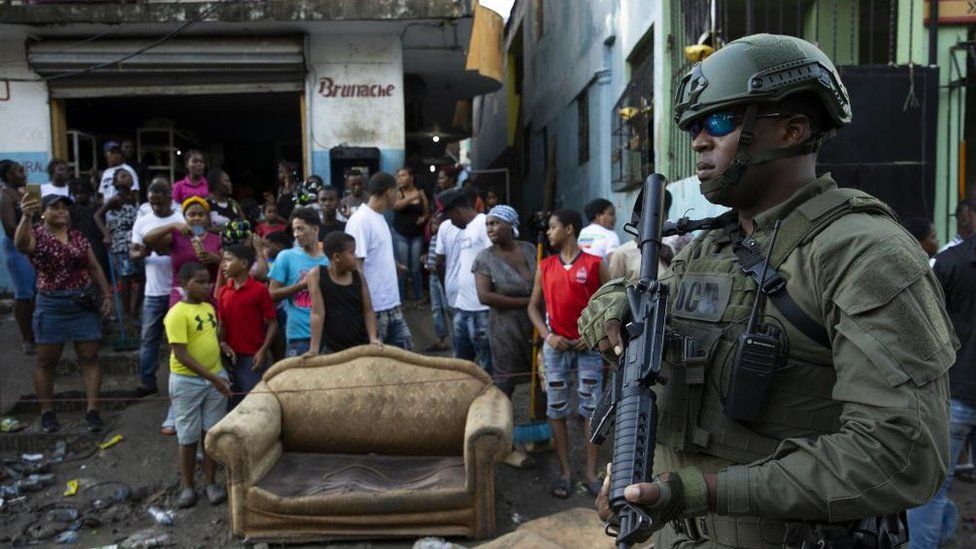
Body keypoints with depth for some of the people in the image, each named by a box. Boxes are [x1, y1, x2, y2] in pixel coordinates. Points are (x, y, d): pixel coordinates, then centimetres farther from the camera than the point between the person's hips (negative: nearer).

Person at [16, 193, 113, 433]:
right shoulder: (36, 236, -5)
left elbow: (95, 268, 14)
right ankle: (47, 413, 19)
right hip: (52, 306, -3)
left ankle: (92, 410, 8)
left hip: (84, 304, 3)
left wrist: (107, 295, 7)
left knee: (89, 358, 2)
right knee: (46, 361, 7)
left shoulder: (78, 237, 8)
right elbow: (20, 244, -30)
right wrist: (26, 217, -47)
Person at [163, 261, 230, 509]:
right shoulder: (177, 314, -16)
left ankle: (210, 482, 22)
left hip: (216, 377, 6)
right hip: (187, 381, -5)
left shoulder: (209, 308, 6)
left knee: (212, 432, 10)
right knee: (188, 437, 6)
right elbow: (181, 355, -20)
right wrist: (212, 378, -22)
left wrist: (222, 343, 2)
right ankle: (187, 486, 21)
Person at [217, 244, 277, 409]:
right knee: (232, 401, 13)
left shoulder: (259, 290, -8)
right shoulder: (223, 292, 8)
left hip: (253, 357, -5)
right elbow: (222, 324, 13)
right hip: (230, 357, 5)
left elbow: (272, 323, -7)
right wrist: (222, 344, -4)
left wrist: (262, 351, -14)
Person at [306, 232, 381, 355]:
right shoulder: (316, 275, -7)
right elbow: (317, 313, -11)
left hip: (361, 346, 3)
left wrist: (373, 338, -12)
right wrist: (314, 349, -14)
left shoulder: (358, 275, 2)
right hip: (331, 349, -3)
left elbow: (368, 310, 2)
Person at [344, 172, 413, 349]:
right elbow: (356, 265, -20)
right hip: (373, 307, -9)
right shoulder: (360, 221, -18)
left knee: (405, 349, 14)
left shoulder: (380, 217, 11)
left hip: (391, 303, 9)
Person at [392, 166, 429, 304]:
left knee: (416, 268, 6)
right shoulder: (398, 193, -3)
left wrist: (423, 218, -9)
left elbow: (426, 211, 14)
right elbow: (396, 206, -23)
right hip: (400, 235, -2)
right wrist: (412, 198, -35)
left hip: (417, 235, 2)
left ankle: (418, 297, 14)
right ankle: (400, 298, 5)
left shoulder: (420, 193, 4)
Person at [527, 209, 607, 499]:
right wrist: (548, 336, -7)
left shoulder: (595, 264, -3)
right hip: (556, 346, 3)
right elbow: (533, 306, 8)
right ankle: (564, 472, 15)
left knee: (591, 408, 2)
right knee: (557, 410, 5)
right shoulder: (545, 267, 6)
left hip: (588, 346, -2)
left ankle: (591, 471, 12)